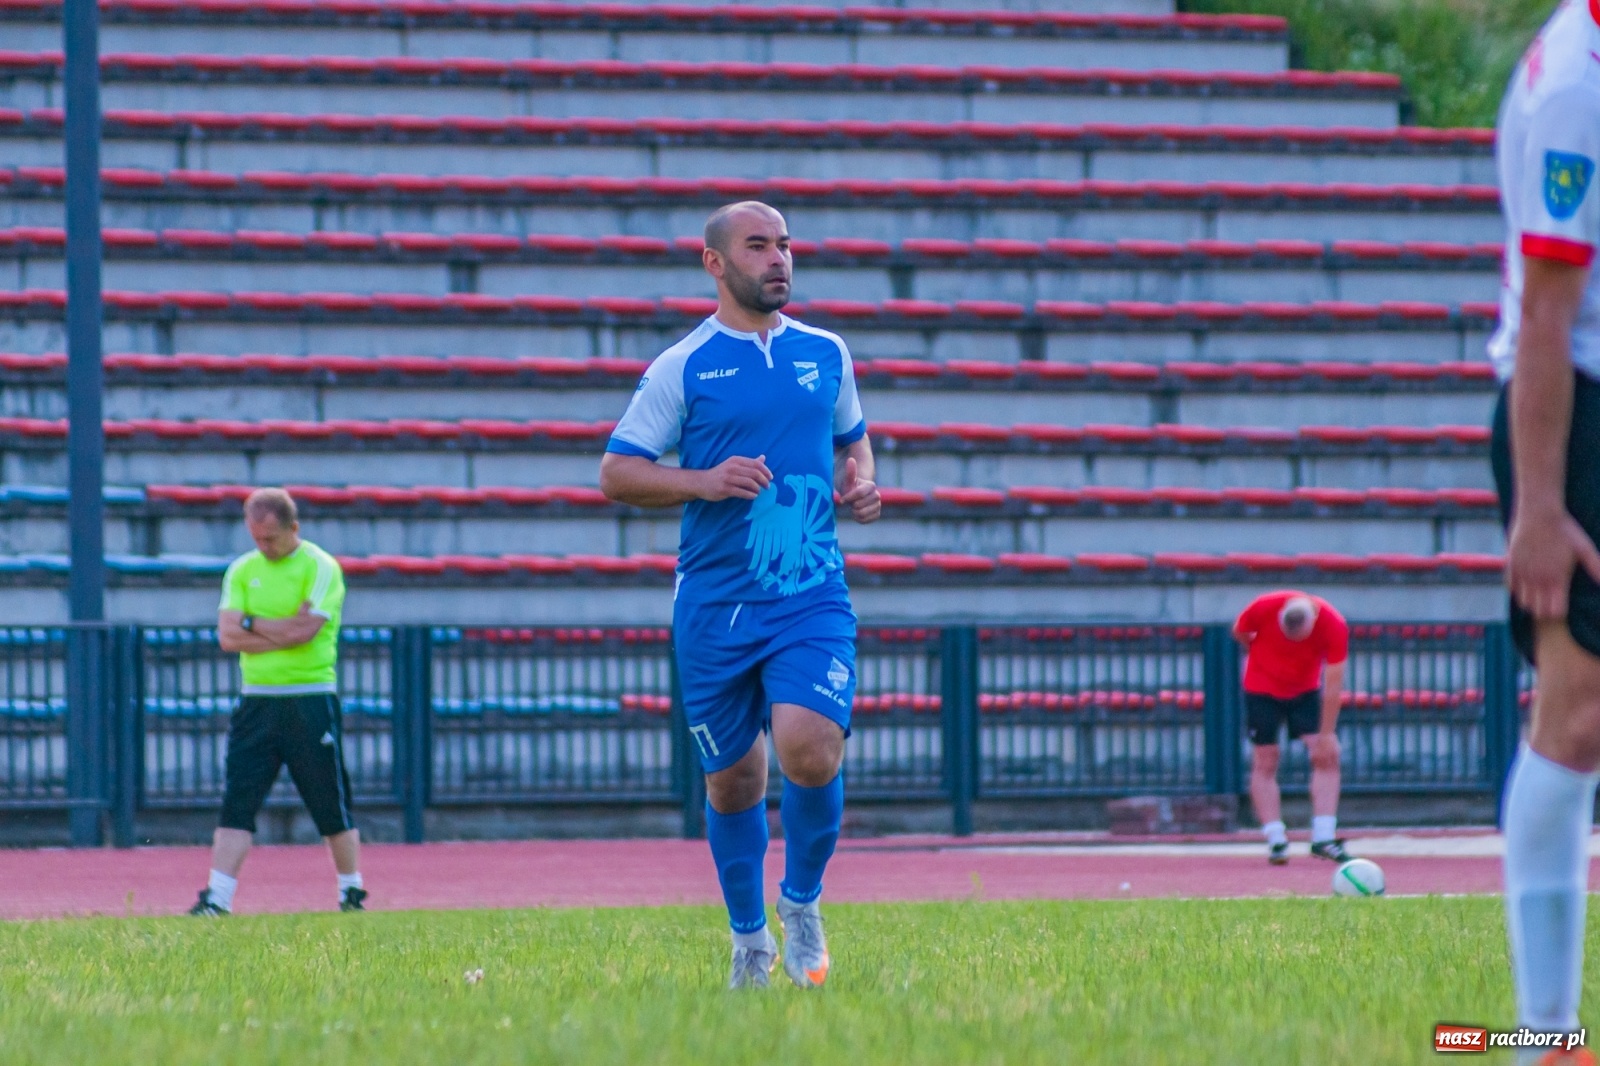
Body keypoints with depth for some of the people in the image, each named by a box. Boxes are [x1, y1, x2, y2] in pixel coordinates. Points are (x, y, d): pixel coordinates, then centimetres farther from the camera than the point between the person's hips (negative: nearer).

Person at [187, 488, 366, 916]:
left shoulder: (320, 567, -4)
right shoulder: (242, 570, 9)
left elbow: (303, 629, -17)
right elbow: (228, 636, -2)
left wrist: (251, 622, -6)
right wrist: (284, 633, -11)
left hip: (310, 700, -4)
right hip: (257, 699, 4)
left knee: (332, 807, 4)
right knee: (237, 802, -5)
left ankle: (352, 892, 19)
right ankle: (217, 898, -9)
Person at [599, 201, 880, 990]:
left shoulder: (826, 355, 10)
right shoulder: (683, 367, -1)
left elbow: (851, 436, 28)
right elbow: (616, 473, 0)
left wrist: (861, 481, 6)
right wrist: (704, 481, -15)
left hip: (812, 596, 1)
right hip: (715, 604, -1)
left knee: (810, 750, -20)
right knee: (733, 779, 6)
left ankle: (802, 902, 5)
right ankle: (749, 938, 26)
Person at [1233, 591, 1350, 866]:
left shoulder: (1334, 626, -26)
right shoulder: (1263, 609, -27)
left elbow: (1332, 685, -22)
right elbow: (1239, 632, -3)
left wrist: (1326, 734, -20)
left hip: (1306, 690, 1)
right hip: (1262, 689, -1)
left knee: (1327, 755, -11)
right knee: (1265, 762, -5)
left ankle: (1323, 838, -9)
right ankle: (1276, 841, -2)